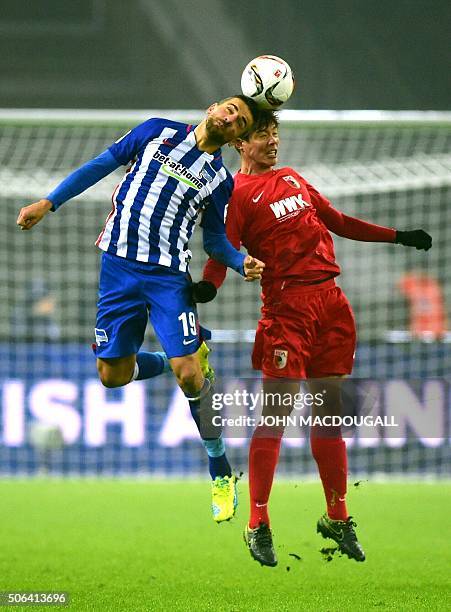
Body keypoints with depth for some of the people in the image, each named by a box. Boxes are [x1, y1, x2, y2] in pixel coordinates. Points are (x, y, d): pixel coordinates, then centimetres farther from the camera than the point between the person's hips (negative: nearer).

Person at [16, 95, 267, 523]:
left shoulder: (219, 179, 7)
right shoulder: (157, 132, 7)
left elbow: (215, 239, 12)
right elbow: (101, 166, 10)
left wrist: (242, 263, -9)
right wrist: (48, 203, 5)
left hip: (168, 275, -1)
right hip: (119, 267, 2)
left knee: (188, 374, -14)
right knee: (113, 375, 1)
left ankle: (221, 474, 0)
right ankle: (179, 360, 32)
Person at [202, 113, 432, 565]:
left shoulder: (292, 179, 20)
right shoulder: (237, 193, -1)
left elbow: (336, 221, 28)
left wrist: (398, 236, 29)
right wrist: (204, 290, -30)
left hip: (330, 301, 6)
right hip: (286, 305, -6)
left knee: (330, 412, 9)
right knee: (275, 414, -10)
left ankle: (337, 519, 17)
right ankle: (258, 525, -4)